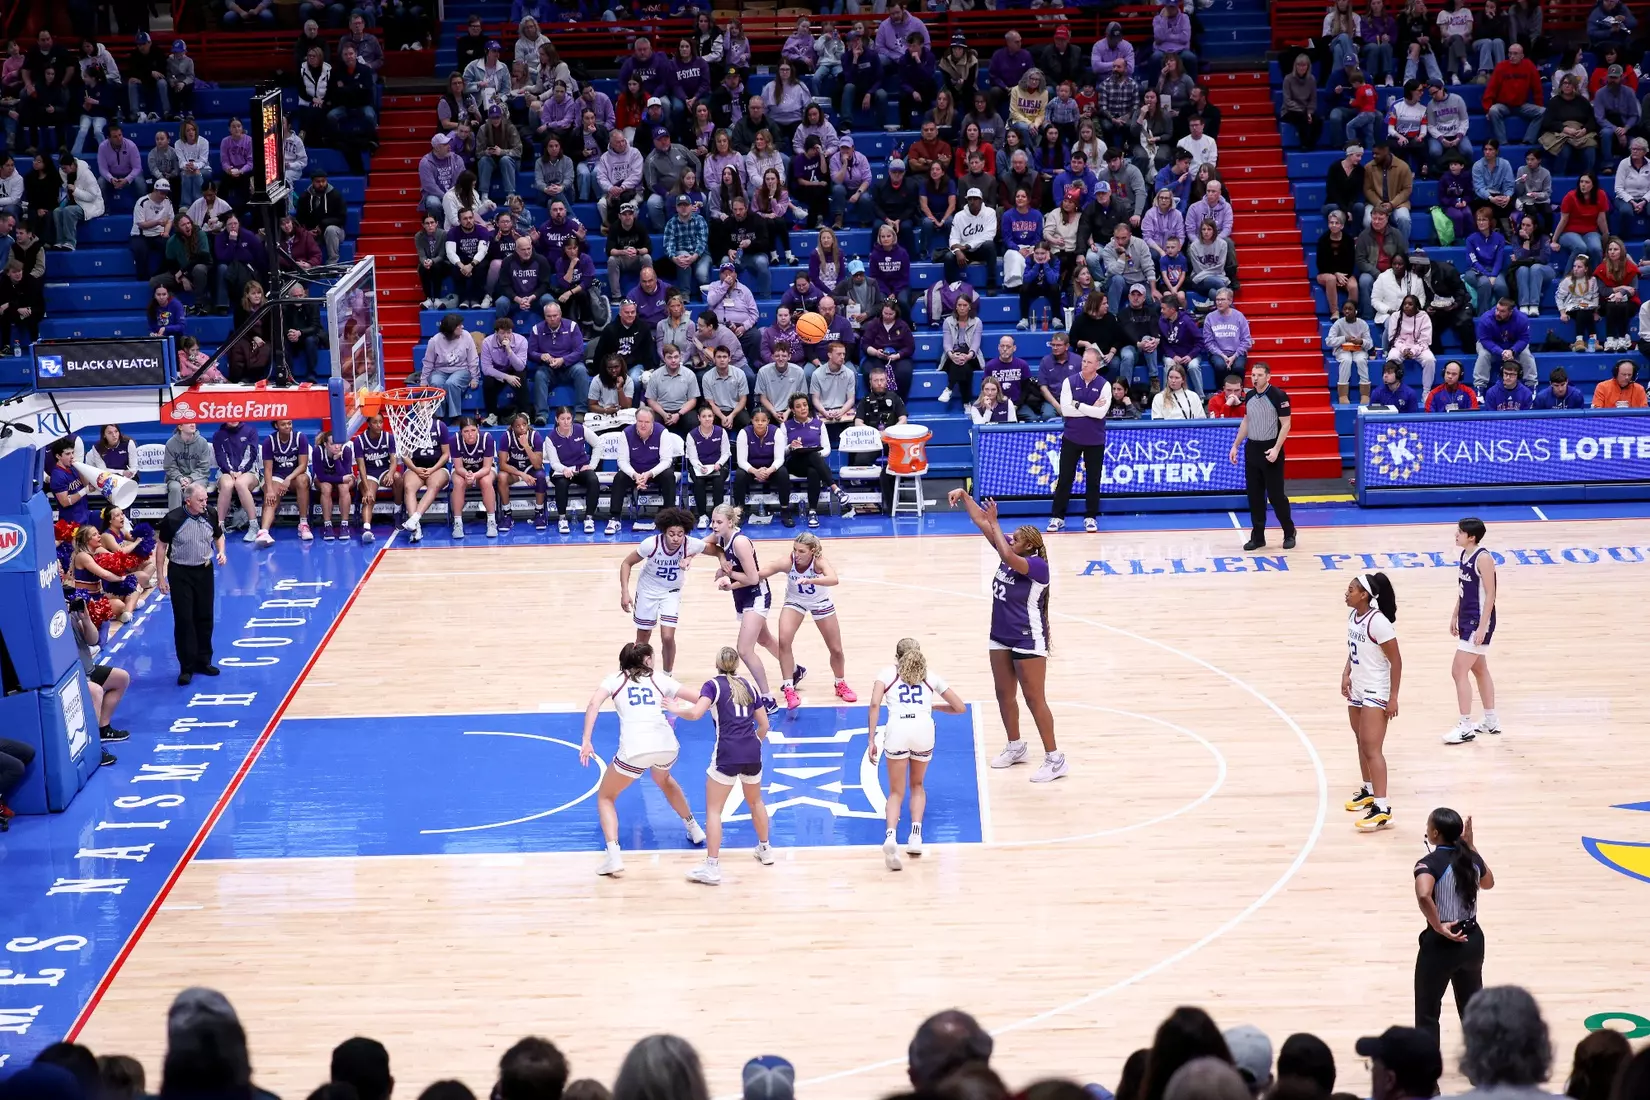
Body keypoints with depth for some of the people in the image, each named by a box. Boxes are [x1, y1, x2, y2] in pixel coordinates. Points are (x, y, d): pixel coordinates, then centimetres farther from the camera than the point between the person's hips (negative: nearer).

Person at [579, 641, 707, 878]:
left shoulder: (615, 679, 14)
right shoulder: (658, 679, 19)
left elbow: (594, 704, -4)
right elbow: (699, 700, 25)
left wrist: (586, 741, -9)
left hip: (634, 751, -3)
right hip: (667, 745, 3)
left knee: (605, 797, 17)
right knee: (663, 779, 39)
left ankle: (613, 856, -4)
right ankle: (694, 829, 49)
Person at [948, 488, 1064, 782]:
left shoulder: (1037, 565, -23)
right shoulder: (1011, 552, -1)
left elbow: (1008, 557, -41)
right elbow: (981, 522, 0)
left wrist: (994, 523, -34)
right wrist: (964, 496, -12)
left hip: (1028, 641, -8)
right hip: (1001, 637, 8)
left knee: (1034, 699, -4)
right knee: (1004, 695, 17)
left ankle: (1055, 759, 3)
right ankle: (1015, 747, 34)